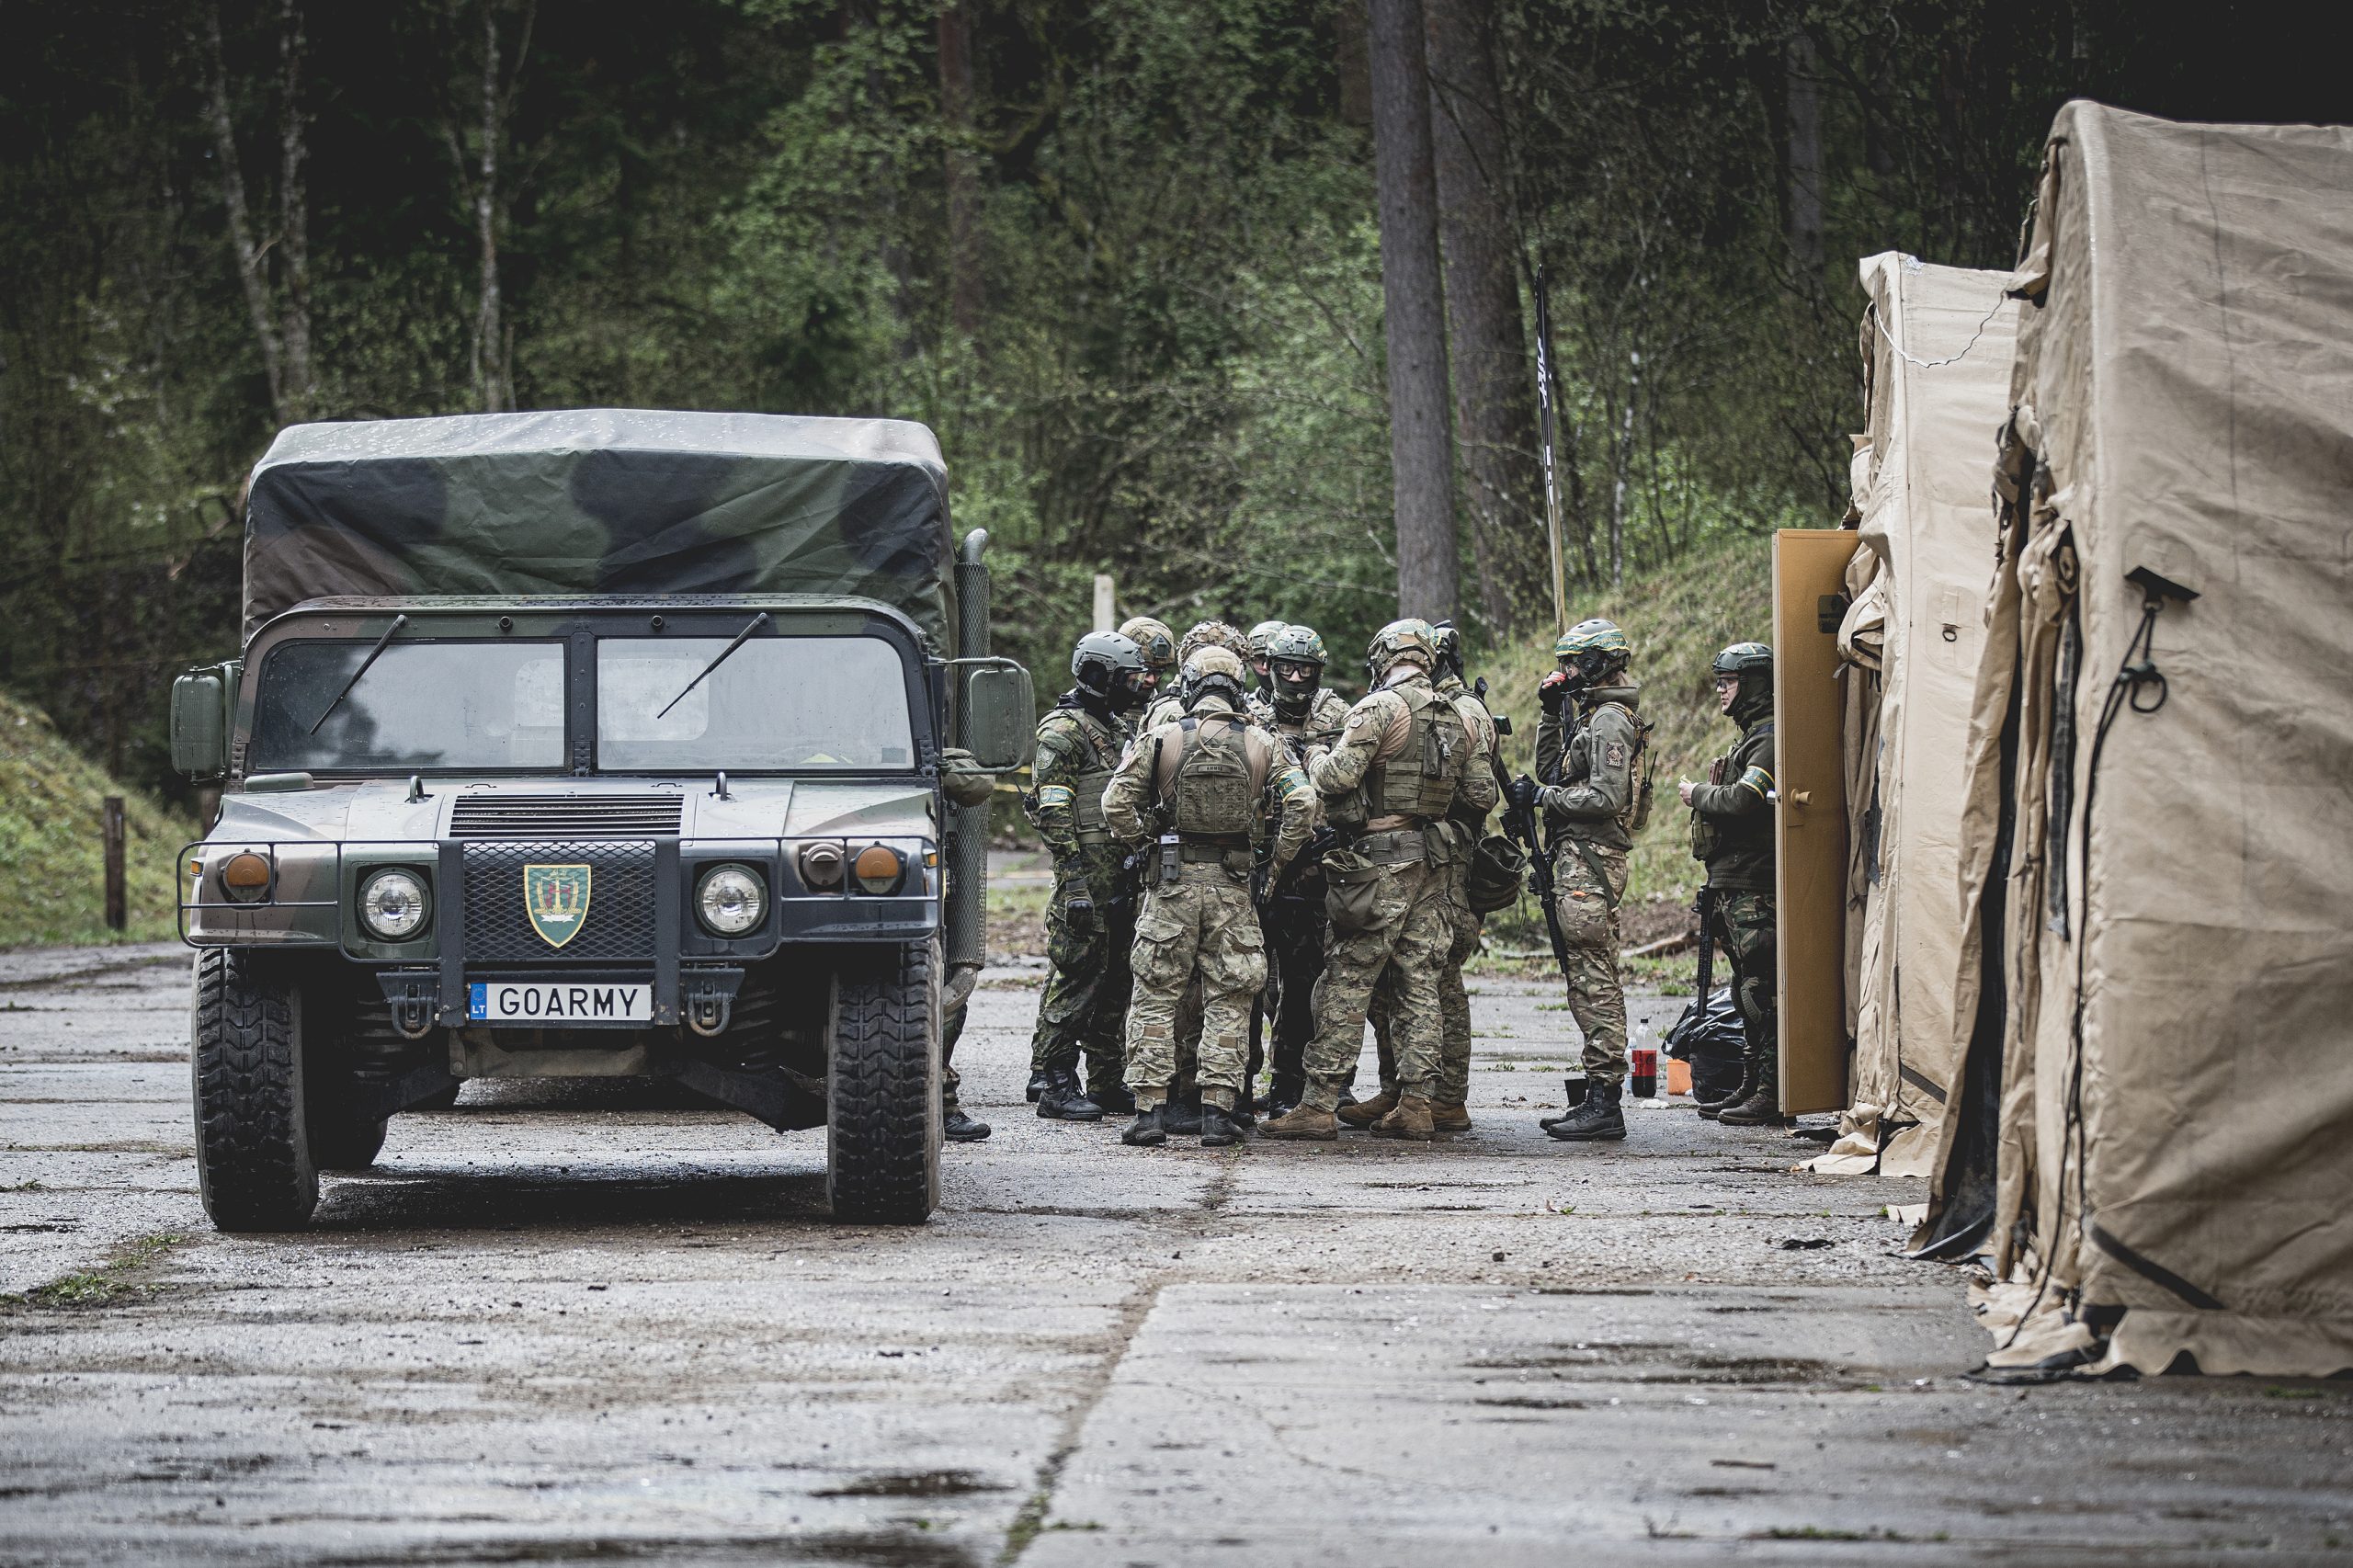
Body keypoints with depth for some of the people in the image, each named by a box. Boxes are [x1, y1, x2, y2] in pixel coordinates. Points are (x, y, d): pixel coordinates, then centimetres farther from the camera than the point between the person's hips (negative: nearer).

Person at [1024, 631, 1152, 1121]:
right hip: (1088, 873, -9)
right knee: (1076, 977, -10)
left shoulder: (1119, 729, 19)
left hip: (1123, 874, 9)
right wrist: (1074, 879, -21)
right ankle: (1054, 1084, -8)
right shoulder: (1063, 732, -9)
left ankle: (1105, 1079, 19)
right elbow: (1054, 813, -15)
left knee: (1117, 979, 11)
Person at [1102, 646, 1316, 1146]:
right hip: (1233, 886, 1)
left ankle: (1150, 1110, 1)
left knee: (1155, 997, 6)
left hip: (1173, 881, -1)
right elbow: (1302, 803, -5)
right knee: (1227, 1002, 8)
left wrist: (1145, 843, 10)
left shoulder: (1159, 740, -2)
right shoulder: (1261, 744, 2)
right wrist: (1276, 862, 6)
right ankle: (1218, 1112, 4)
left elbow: (1116, 804, -6)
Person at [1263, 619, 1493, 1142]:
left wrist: (1315, 758, 3)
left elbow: (1338, 776, -17)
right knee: (1419, 981, 8)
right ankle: (1414, 1103, 5)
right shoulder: (1456, 718, 13)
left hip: (1380, 858, -7)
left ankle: (1320, 1104, -7)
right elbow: (1483, 794, 17)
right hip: (1431, 865, 7)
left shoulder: (1380, 708, -10)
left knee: (1347, 982, -6)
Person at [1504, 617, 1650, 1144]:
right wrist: (1551, 714, 16)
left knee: (1594, 981, -11)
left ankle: (1604, 1104, -13)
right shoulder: (1591, 716, 19)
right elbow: (1550, 768, 26)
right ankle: (1599, 1099, 14)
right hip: (1581, 861, 11)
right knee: (1593, 981, 11)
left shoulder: (1609, 721, -13)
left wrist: (1542, 796, -14)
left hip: (1591, 863, -11)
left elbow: (1606, 796, -21)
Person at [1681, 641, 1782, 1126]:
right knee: (1748, 985, 13)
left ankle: (1771, 1094, -11)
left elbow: (1743, 800, -23)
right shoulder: (1750, 737, 21)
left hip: (1754, 886, -11)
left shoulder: (1770, 740, -13)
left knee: (1761, 989, -10)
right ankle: (1751, 1087, 18)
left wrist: (1697, 794, -8)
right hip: (1733, 885, 11)